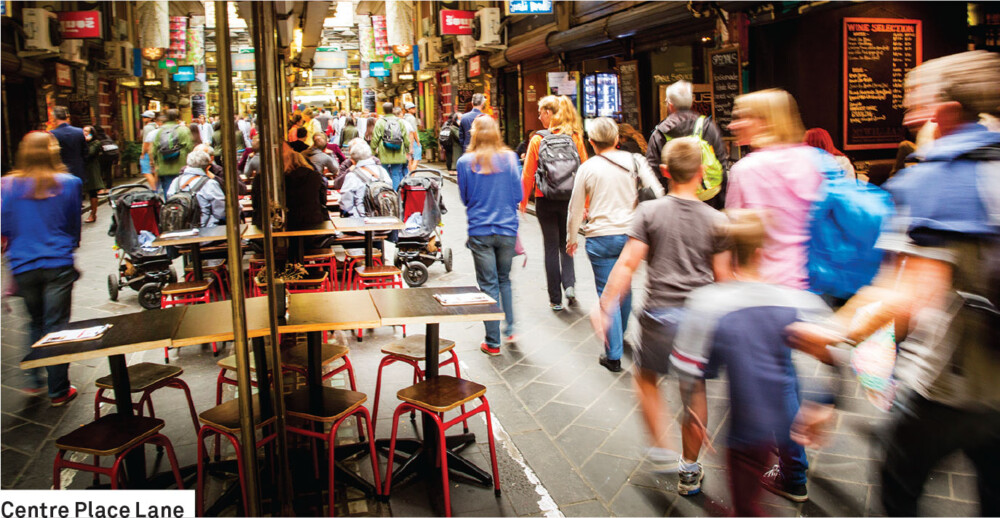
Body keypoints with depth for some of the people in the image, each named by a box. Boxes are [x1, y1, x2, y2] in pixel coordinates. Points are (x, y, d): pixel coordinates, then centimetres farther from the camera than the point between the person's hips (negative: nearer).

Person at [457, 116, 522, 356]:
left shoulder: (466, 162, -5)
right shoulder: (509, 158, -4)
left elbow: (464, 197, 5)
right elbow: (518, 195, 2)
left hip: (480, 232, -1)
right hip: (507, 229, 1)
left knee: (488, 284, 6)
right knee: (504, 280, 21)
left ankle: (493, 342, 12)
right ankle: (509, 329, 22)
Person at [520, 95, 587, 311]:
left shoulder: (537, 140, -8)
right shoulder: (576, 138, -3)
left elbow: (528, 174, -4)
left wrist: (523, 201, 9)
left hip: (546, 201, -2)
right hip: (569, 199, 2)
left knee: (551, 247, 7)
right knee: (565, 244, 19)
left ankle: (555, 299, 11)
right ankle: (569, 285, -1)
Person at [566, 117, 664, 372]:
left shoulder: (587, 168, -2)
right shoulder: (634, 161, 1)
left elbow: (576, 209, 5)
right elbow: (657, 194, -4)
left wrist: (571, 239, 18)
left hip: (600, 239, -2)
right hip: (630, 234, 2)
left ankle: (614, 355, 3)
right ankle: (620, 336, 41)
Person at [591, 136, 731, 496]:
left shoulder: (649, 212, -5)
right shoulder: (716, 220, -1)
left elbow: (627, 264, -10)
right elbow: (723, 277, 2)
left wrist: (605, 307, -6)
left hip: (659, 314, -1)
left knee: (646, 378, 22)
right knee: (694, 392, 13)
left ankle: (660, 448, 14)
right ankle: (690, 472, 25)